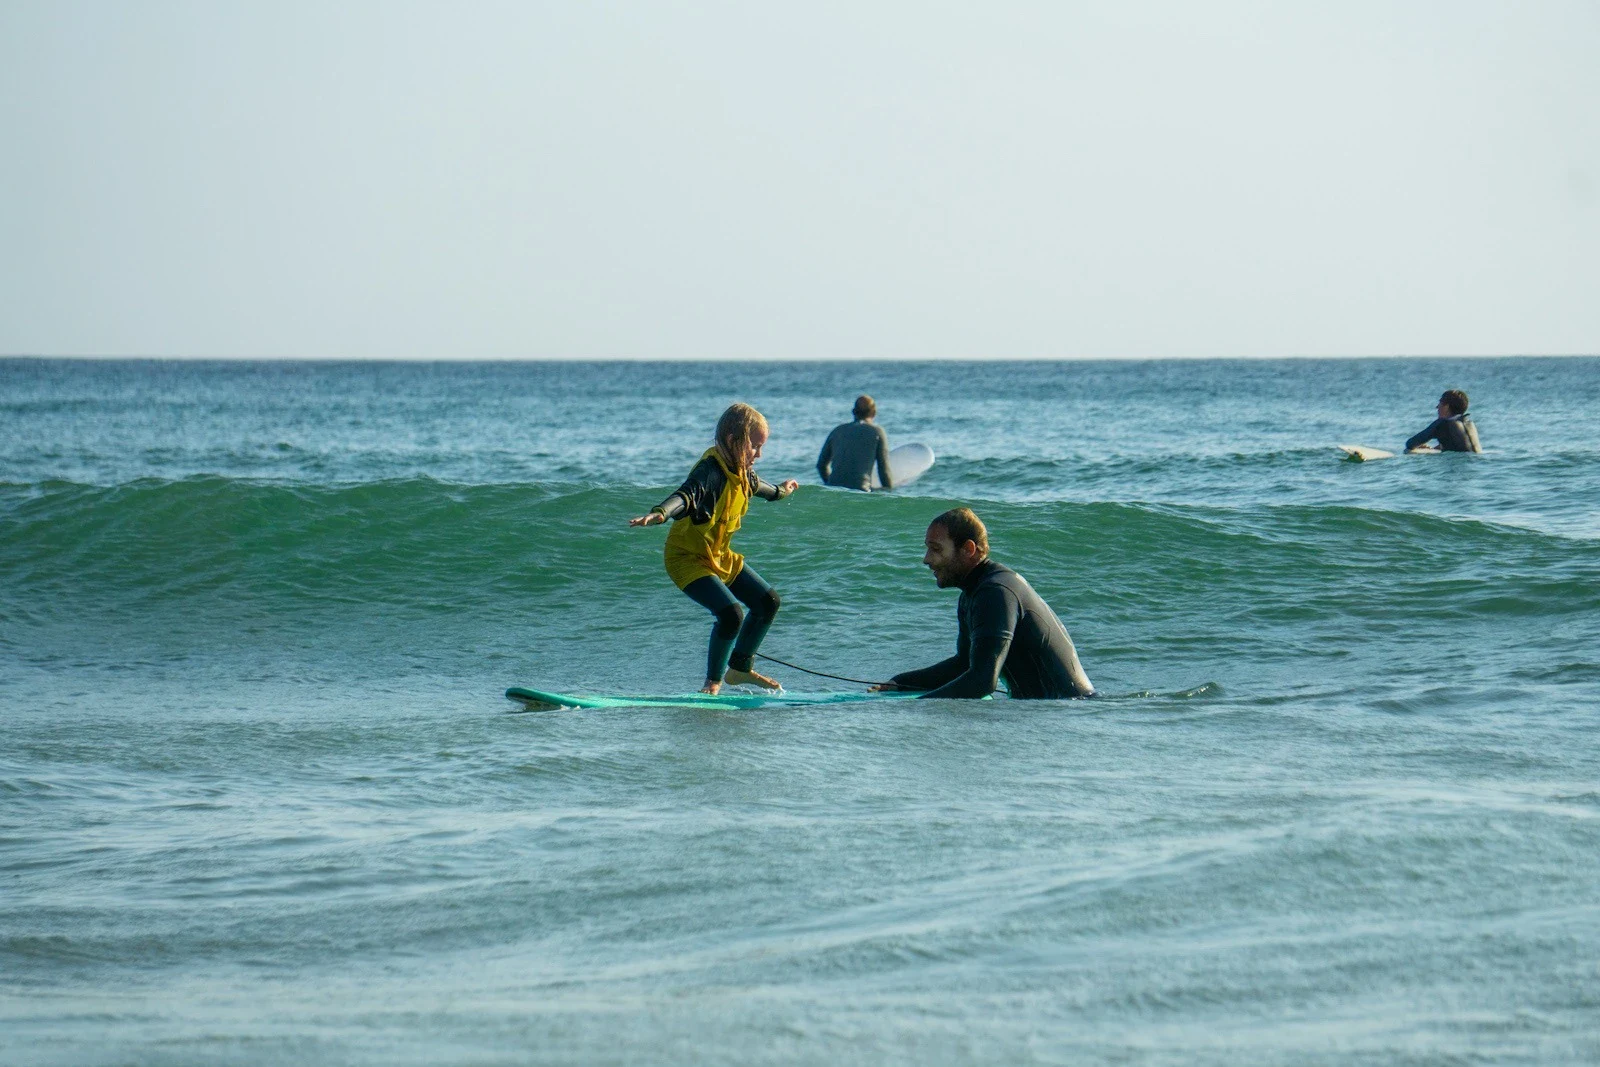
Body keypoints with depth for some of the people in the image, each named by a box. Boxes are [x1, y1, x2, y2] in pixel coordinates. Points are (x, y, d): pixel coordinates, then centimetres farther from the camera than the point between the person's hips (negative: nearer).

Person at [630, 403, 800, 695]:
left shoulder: (741, 471, 3)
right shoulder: (711, 471, -27)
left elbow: (753, 485, 29)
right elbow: (686, 494, -47)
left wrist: (778, 491, 51)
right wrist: (659, 513, -68)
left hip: (719, 556, 10)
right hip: (687, 558, -10)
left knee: (767, 602, 12)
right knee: (730, 613, -26)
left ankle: (740, 668, 30)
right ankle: (713, 681, -4)